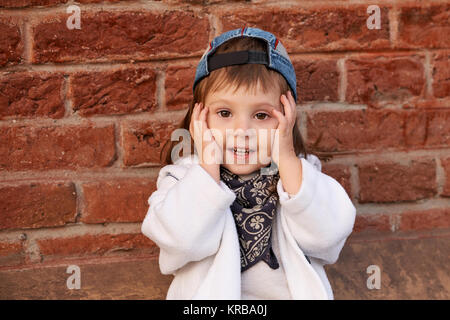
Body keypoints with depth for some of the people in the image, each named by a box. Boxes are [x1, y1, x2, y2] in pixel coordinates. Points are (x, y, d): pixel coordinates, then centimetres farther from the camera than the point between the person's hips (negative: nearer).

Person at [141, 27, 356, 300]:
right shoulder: (184, 176, 1)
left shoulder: (298, 173, 4)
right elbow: (181, 241, -15)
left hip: (294, 291, 1)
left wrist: (286, 160, -13)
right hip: (213, 293, -1)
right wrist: (208, 165, -14)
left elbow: (327, 234, -11)